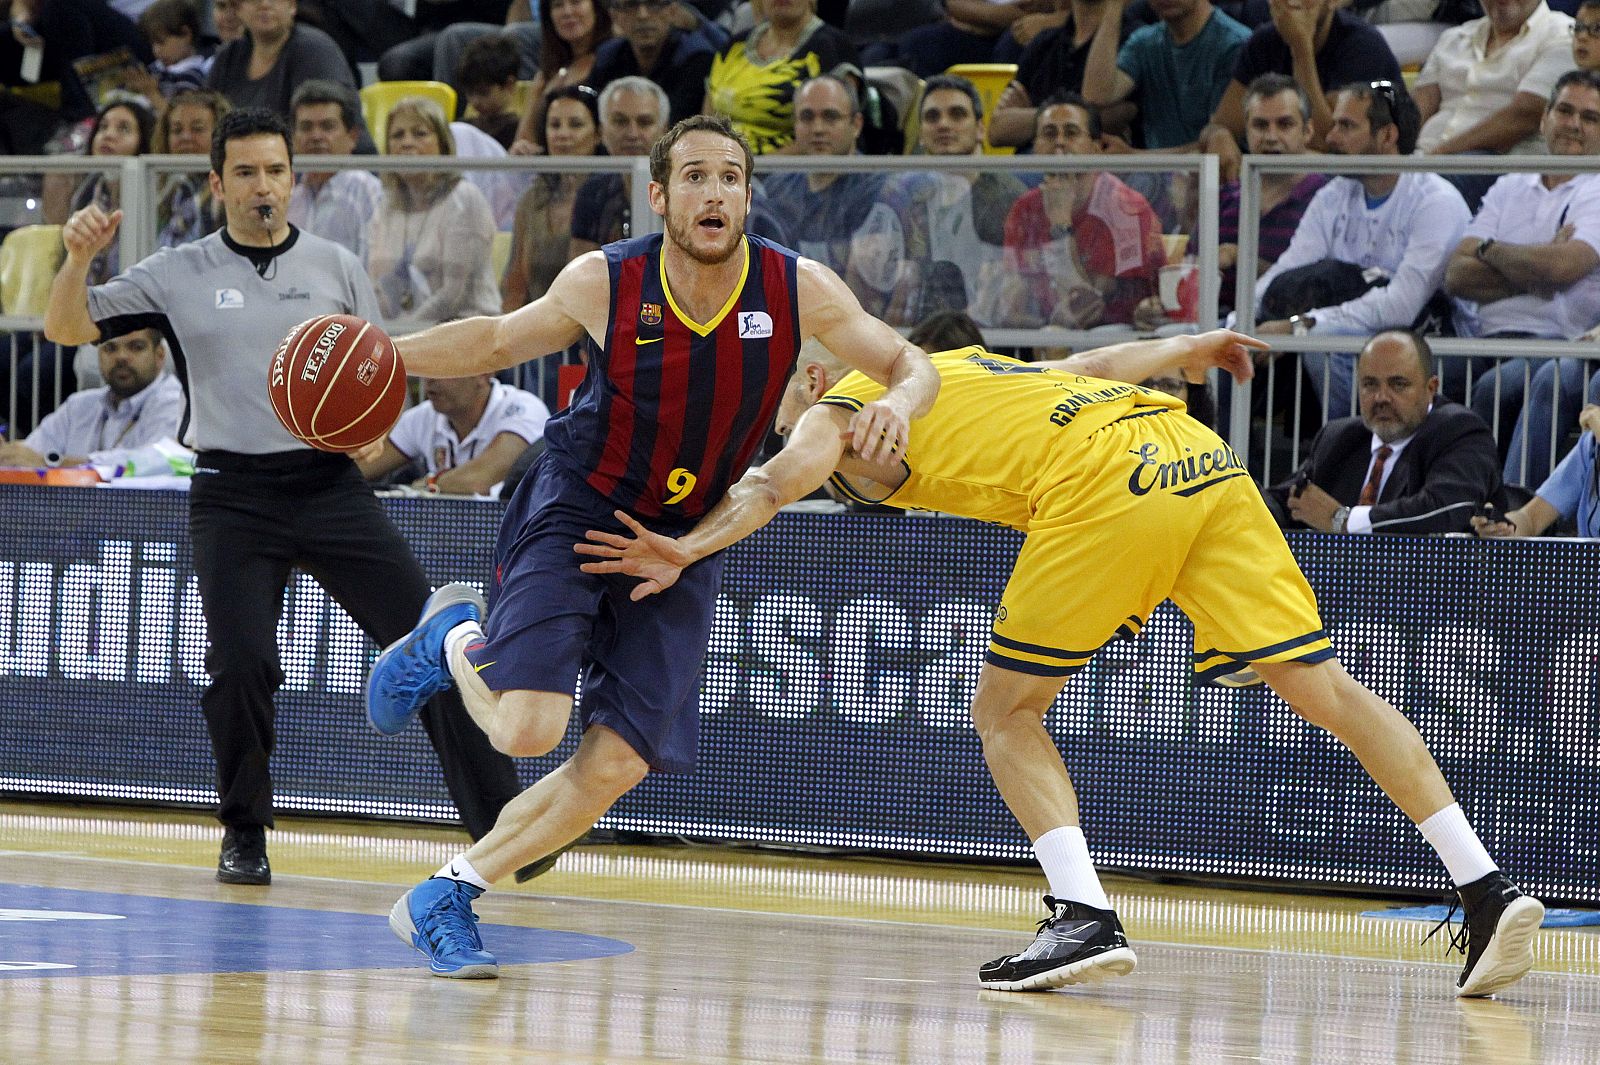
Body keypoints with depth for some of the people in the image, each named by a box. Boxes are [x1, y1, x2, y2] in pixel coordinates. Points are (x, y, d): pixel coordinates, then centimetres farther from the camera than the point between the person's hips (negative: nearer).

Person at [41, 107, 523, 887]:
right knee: (240, 667, -15)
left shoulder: (336, 267, 9)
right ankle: (244, 837, 8)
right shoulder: (179, 274, 5)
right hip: (234, 494, -1)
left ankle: (499, 824, -2)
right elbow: (66, 329, 2)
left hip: (330, 483, 1)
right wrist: (79, 258, -17)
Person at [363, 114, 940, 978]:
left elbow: (909, 365, -3)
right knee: (529, 729, -22)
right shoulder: (604, 283, -14)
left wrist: (896, 402, -27)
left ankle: (442, 901, 12)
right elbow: (502, 339, 5)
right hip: (573, 511, -3)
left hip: (681, 542, 3)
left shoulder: (798, 290, -13)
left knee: (616, 764, -5)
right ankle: (452, 639, 14)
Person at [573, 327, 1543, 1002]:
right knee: (1324, 690, 5)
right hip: (1200, 457, 7)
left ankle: (1087, 918, -5)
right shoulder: (965, 372, 35)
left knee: (1007, 711, 11)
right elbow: (1094, 367, 36)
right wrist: (1191, 350, 50)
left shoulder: (842, 402, 17)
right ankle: (1488, 887, -3)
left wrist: (692, 550, -8)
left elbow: (795, 467, -2)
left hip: (1103, 487, -7)